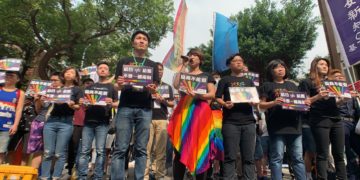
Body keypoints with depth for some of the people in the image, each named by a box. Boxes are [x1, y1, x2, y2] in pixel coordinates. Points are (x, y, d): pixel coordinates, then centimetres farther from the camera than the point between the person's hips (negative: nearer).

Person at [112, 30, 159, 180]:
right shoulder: (124, 62, 13)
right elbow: (118, 87, 7)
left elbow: (155, 90, 11)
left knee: (141, 149, 4)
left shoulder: (152, 65, 17)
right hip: (125, 107, -1)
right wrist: (120, 84, -17)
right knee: (120, 148, -3)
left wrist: (152, 89, -13)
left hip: (145, 109, 1)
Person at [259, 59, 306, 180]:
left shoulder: (292, 85, 22)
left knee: (298, 158, 7)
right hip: (277, 127, -4)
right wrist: (273, 102, -18)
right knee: (277, 158, -3)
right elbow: (261, 105, 0)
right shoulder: (267, 85, 7)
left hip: (294, 125, 5)